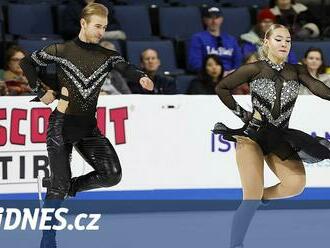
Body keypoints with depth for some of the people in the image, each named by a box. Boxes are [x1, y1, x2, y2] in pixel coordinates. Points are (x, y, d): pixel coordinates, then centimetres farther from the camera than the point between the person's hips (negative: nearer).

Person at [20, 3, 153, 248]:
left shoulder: (108, 56, 4)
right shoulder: (62, 51, -4)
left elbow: (125, 67, -14)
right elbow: (27, 63, 6)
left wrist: (141, 77, -34)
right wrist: (41, 92, 0)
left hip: (89, 127, 4)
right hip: (62, 126, -4)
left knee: (112, 175, -10)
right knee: (60, 184, -7)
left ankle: (66, 186, 14)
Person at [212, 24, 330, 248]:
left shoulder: (297, 72, 4)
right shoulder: (255, 69, -4)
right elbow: (222, 88, 2)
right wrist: (243, 114, -2)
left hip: (280, 140, 4)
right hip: (251, 136, -4)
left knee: (296, 183, -20)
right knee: (253, 197, -14)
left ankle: (258, 197, 8)